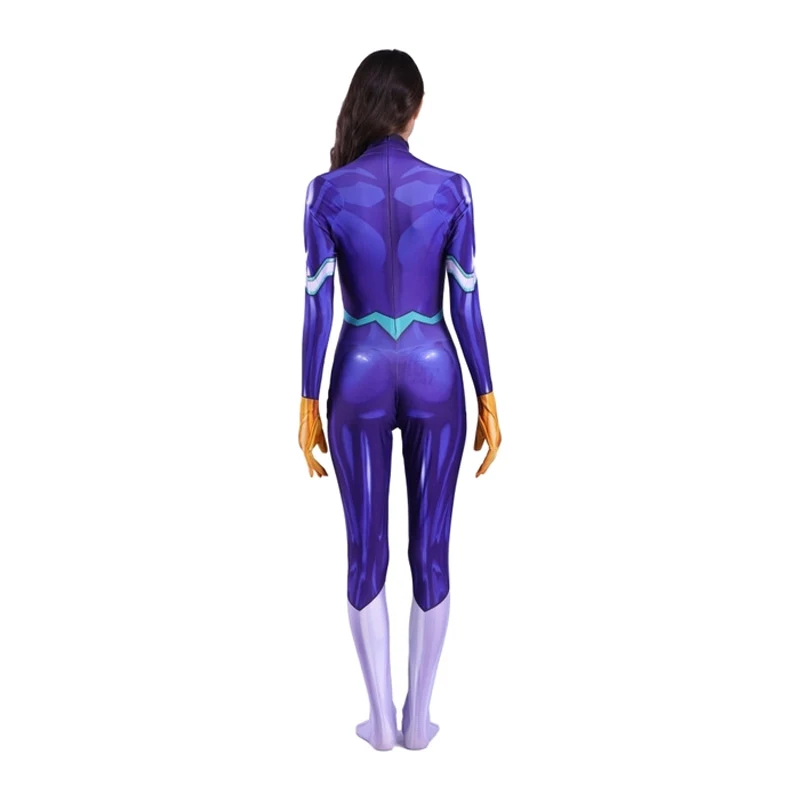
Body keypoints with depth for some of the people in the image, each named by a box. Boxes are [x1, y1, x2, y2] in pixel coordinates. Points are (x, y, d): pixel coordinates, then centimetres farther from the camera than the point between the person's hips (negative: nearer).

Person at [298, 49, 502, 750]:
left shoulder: (327, 191, -3)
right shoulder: (451, 188, -2)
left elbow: (318, 305, -5)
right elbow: (466, 302, -3)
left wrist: (309, 403, 2)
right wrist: (488, 398, 3)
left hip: (360, 377, 0)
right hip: (434, 374, 1)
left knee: (367, 553, 11)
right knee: (431, 549, 11)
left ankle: (382, 718, 21)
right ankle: (418, 717, 23)